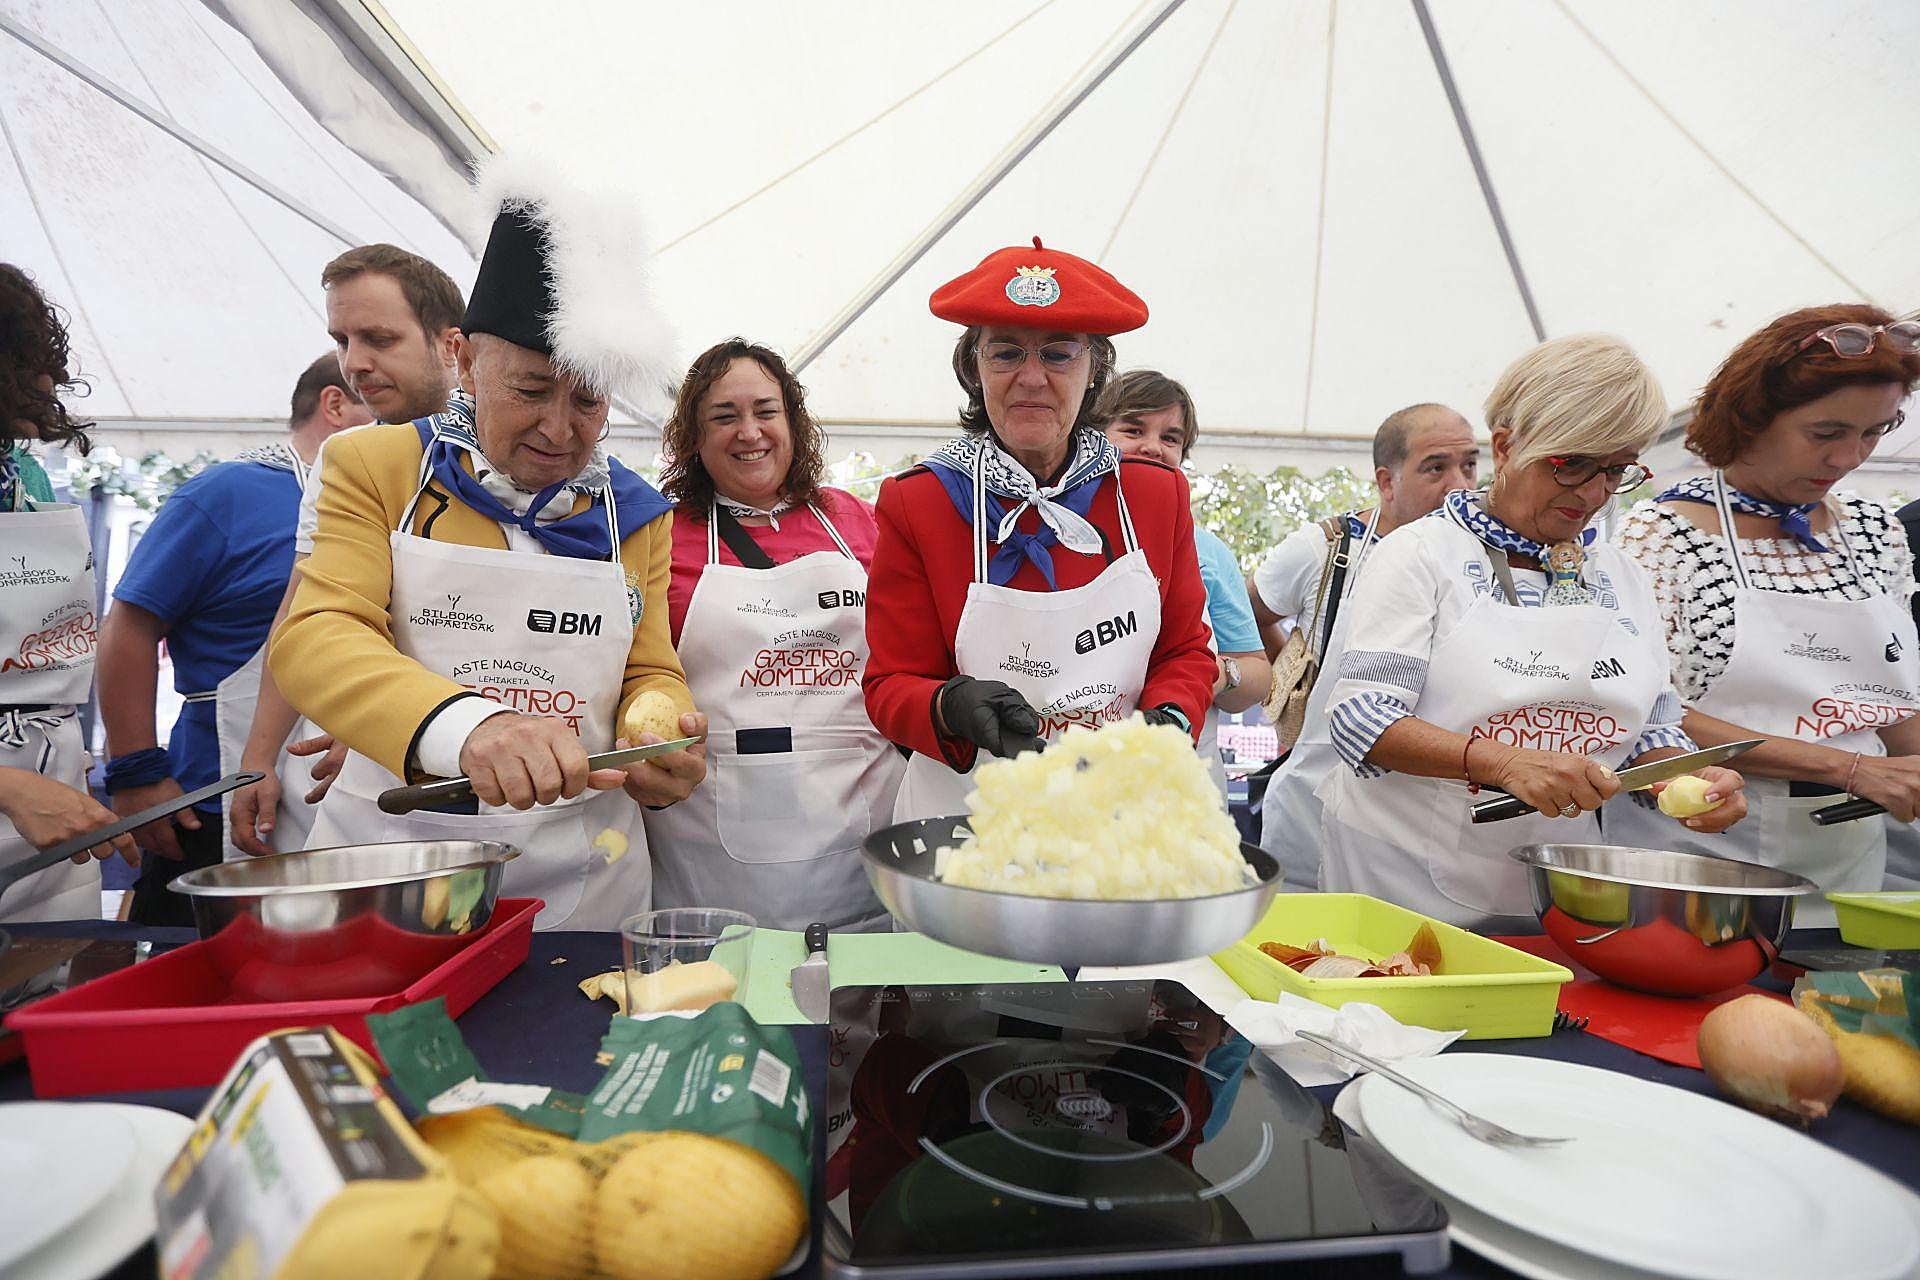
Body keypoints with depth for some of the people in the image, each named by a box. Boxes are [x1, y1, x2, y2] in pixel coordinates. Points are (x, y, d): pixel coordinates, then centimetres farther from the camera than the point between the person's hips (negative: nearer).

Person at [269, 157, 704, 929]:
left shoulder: (634, 512, 5)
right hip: (388, 861, -1)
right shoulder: (376, 465, -1)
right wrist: (462, 725, -32)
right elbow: (312, 638, -12)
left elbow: (650, 673, 9)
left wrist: (662, 742, -16)